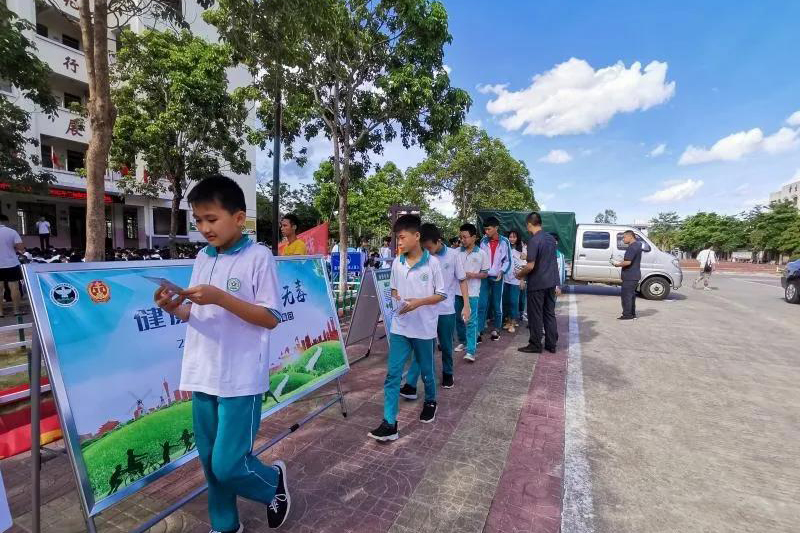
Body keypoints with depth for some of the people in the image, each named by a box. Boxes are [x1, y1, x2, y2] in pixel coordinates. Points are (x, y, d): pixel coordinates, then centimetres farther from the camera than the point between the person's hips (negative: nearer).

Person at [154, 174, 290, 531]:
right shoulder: (202, 258, 8)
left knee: (228, 465, 0)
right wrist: (174, 308, -7)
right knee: (210, 463, 17)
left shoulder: (259, 257, -11)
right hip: (203, 376, 6)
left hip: (241, 379, -6)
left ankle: (274, 480, 32)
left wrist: (221, 298, -23)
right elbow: (195, 313, 14)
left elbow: (270, 318, -14)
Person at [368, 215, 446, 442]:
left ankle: (430, 401, 45)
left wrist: (419, 302, -20)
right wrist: (397, 297, -8)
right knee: (392, 373, -1)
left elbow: (441, 295, -6)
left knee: (426, 369, 17)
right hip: (400, 327, 3)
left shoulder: (432, 263, -11)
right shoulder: (396, 263, 1)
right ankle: (389, 423, 6)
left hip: (424, 328, -3)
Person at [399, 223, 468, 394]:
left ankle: (447, 373, 39)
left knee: (446, 346, 15)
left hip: (446, 310, 0)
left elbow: (462, 280, -1)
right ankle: (411, 385, -1)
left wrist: (466, 305, -5)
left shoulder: (452, 255, -7)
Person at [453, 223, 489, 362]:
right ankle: (462, 342, 33)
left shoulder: (482, 254, -2)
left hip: (472, 292, -3)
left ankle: (471, 351, -3)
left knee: (471, 321, -5)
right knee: (459, 318, 14)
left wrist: (471, 275, -14)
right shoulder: (457, 252, 2)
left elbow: (485, 274, 2)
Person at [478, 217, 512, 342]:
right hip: (484, 276, 1)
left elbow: (507, 260, 1)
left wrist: (502, 272, -14)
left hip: (497, 277, 0)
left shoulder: (504, 242, -2)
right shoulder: (483, 241, 2)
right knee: (482, 304, -6)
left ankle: (495, 329, 23)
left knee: (496, 305, 9)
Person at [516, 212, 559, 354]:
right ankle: (551, 344, 20)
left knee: (536, 315, 3)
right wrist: (527, 267, 21)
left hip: (537, 283, -7)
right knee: (550, 314, 13)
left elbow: (531, 266, -21)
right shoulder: (551, 238, 8)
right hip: (551, 282, 8)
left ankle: (535, 345, 12)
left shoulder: (533, 241, -18)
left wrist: (520, 274, -3)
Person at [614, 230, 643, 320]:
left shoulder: (632, 247, -19)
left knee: (626, 295, -4)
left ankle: (627, 315, -1)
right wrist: (622, 261, 13)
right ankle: (632, 314, 24)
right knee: (631, 295, 17)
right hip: (634, 275, 11)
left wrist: (618, 264, -10)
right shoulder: (637, 245, 15)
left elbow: (628, 262, -26)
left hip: (630, 276, -11)